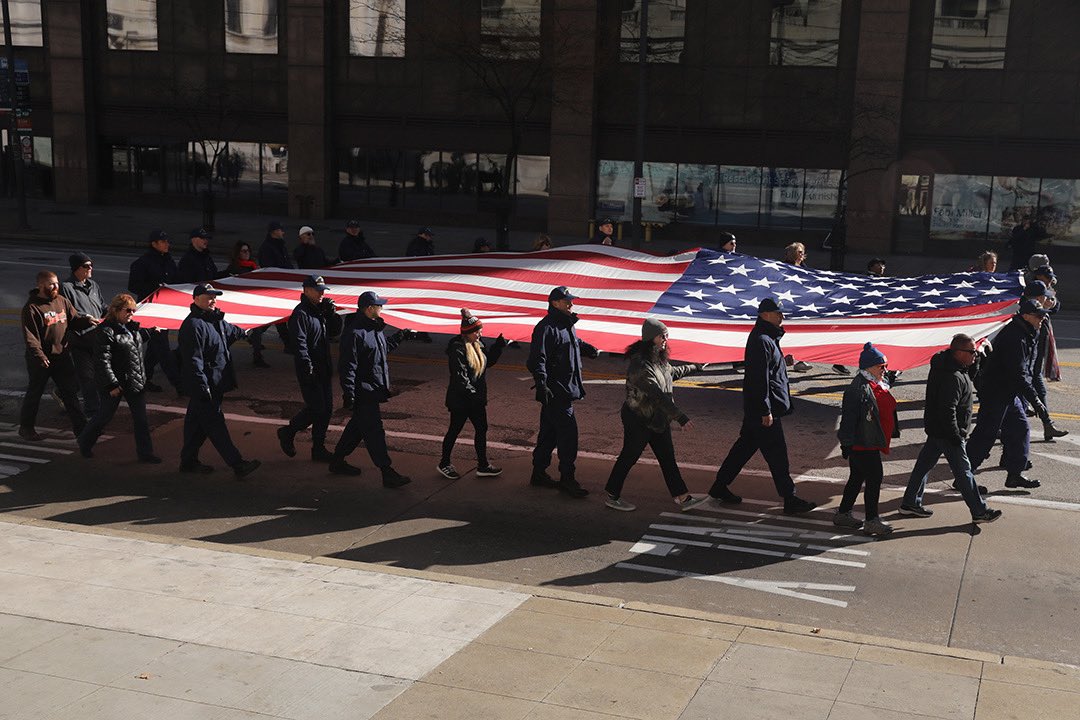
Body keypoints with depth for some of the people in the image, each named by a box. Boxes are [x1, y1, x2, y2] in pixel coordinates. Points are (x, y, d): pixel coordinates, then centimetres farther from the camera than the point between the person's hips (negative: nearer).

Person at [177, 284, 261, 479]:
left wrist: (244, 333, 56)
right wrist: (202, 386, -27)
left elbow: (230, 330, 37)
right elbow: (193, 360, -24)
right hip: (202, 385, -10)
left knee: (196, 423, 17)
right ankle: (238, 465, -8)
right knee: (215, 425, -7)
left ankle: (188, 462, 27)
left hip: (214, 385, 10)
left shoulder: (215, 320, 12)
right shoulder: (193, 325, -19)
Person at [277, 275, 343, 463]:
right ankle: (288, 433, 14)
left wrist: (332, 313, 0)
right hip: (309, 370, -8)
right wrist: (308, 368, -23)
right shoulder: (300, 314, -14)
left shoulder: (322, 310, 12)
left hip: (324, 368, 8)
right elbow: (299, 344, -19)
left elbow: (335, 332, 16)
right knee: (316, 408, -8)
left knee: (326, 408, 9)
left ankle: (318, 449, 17)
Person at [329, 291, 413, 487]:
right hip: (363, 393, -10)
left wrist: (400, 336, 37)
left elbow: (384, 348, 32)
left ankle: (337, 462, 33)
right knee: (374, 432, -7)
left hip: (374, 390, 10)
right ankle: (388, 474, -5)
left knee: (357, 427, 19)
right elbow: (348, 367, -22)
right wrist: (349, 395, -24)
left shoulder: (375, 329, 11)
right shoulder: (354, 334, -20)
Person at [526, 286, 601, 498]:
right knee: (568, 432, -9)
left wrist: (587, 348, 15)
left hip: (565, 390, 10)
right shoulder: (546, 328, -16)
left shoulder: (566, 325, 14)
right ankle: (567, 479, -3)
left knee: (549, 432, 16)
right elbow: (537, 359, -24)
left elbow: (575, 342, 35)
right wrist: (541, 383, -36)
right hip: (555, 391, -10)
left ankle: (539, 473, 25)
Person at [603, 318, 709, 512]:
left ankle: (682, 498, 10)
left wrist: (693, 368, 42)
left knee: (667, 458, 8)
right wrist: (680, 417, -34)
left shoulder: (658, 359, 6)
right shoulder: (640, 364, -26)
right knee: (629, 457, 4)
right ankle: (612, 497, 18)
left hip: (658, 419, 9)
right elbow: (657, 394, -31)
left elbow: (671, 372, 29)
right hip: (639, 420, -9)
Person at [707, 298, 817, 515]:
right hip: (763, 407, -11)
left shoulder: (768, 338, 14)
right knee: (777, 454, -4)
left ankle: (720, 487, 24)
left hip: (754, 408, 11)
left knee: (745, 445, 16)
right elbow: (760, 379, -22)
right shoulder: (762, 341, -19)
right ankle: (790, 500, 2)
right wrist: (765, 411, -21)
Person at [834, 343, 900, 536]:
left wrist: (893, 431, 29)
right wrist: (847, 443, -21)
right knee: (874, 478, -6)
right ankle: (871, 521, 3)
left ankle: (843, 514, 27)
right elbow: (848, 418, -21)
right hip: (862, 444, -10)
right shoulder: (858, 388, -20)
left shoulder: (879, 385, 12)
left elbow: (886, 410, 25)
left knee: (858, 478, 16)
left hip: (872, 443, 10)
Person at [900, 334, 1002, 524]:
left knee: (924, 464, 16)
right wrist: (956, 437, -22)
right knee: (963, 471, 1)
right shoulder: (952, 377, -28)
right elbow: (947, 411, -28)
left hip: (936, 428, 10)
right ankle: (979, 512, 12)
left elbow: (970, 373, 20)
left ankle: (910, 503, 25)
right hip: (946, 432, -10)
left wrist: (973, 364, -1)